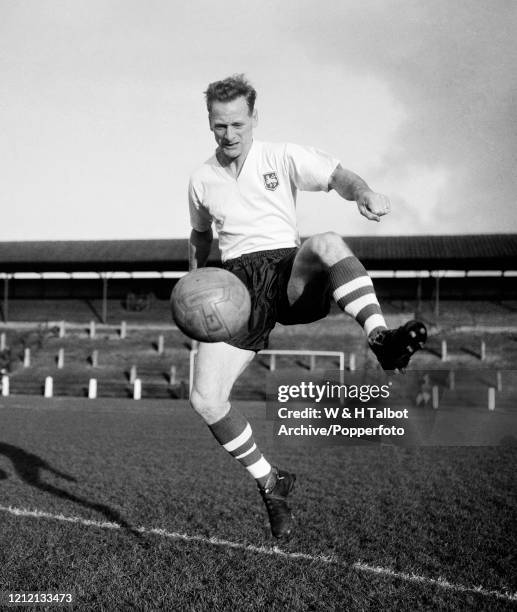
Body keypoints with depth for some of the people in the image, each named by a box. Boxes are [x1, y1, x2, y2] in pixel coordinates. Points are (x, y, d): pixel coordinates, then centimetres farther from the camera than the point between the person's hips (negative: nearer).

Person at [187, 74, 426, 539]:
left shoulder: (283, 158, 7)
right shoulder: (202, 180, 15)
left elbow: (337, 176, -9)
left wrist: (363, 192, -31)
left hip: (291, 273, -2)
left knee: (327, 243, -38)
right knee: (205, 400, -15)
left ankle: (380, 338, -48)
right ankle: (270, 483, 4)